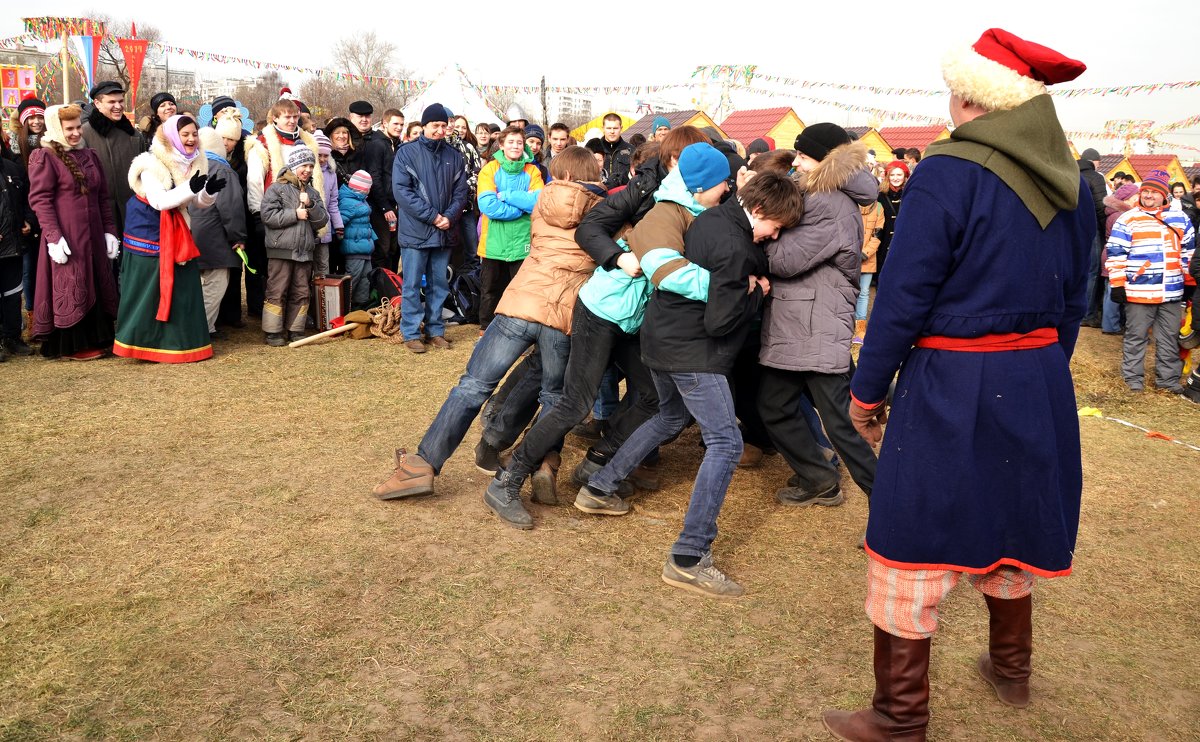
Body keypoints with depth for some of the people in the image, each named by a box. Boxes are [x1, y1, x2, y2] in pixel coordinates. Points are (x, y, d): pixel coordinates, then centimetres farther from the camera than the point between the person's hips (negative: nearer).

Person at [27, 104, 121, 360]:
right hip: (65, 237, -6)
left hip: (93, 236, 6)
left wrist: (110, 231, 8)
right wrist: (53, 237, -21)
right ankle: (73, 345, 10)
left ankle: (96, 338, 22)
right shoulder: (45, 157, -7)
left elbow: (103, 197, 15)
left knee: (97, 287, 11)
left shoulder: (90, 155, 13)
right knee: (70, 290, 0)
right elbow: (39, 199, -13)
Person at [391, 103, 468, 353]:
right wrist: (432, 216, -15)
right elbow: (401, 190, -11)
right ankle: (411, 332, 10)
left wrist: (449, 217, -10)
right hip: (415, 231, -4)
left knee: (439, 284, 11)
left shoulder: (453, 156, 8)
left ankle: (435, 329, 21)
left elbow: (460, 191, 8)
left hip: (444, 232, 4)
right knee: (412, 285, 2)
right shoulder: (407, 153, -3)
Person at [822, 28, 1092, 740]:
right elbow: (1073, 301, 13)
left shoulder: (949, 173, -15)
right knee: (1009, 527, 25)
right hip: (1040, 384, 8)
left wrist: (868, 390, -6)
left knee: (912, 549, 3)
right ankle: (1011, 669, 45)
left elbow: (904, 297, -16)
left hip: (950, 390, -7)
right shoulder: (1073, 186, 6)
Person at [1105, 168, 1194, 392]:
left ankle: (1168, 377, 20)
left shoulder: (1180, 219, 10)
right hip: (1138, 291, -4)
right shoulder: (1127, 220, -1)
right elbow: (1115, 254, -3)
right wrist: (1117, 285, -8)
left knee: (1170, 337, 10)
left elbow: (1189, 251, 17)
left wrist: (1191, 282, 14)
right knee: (1136, 336, 4)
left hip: (1172, 291, 4)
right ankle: (1133, 377, 15)